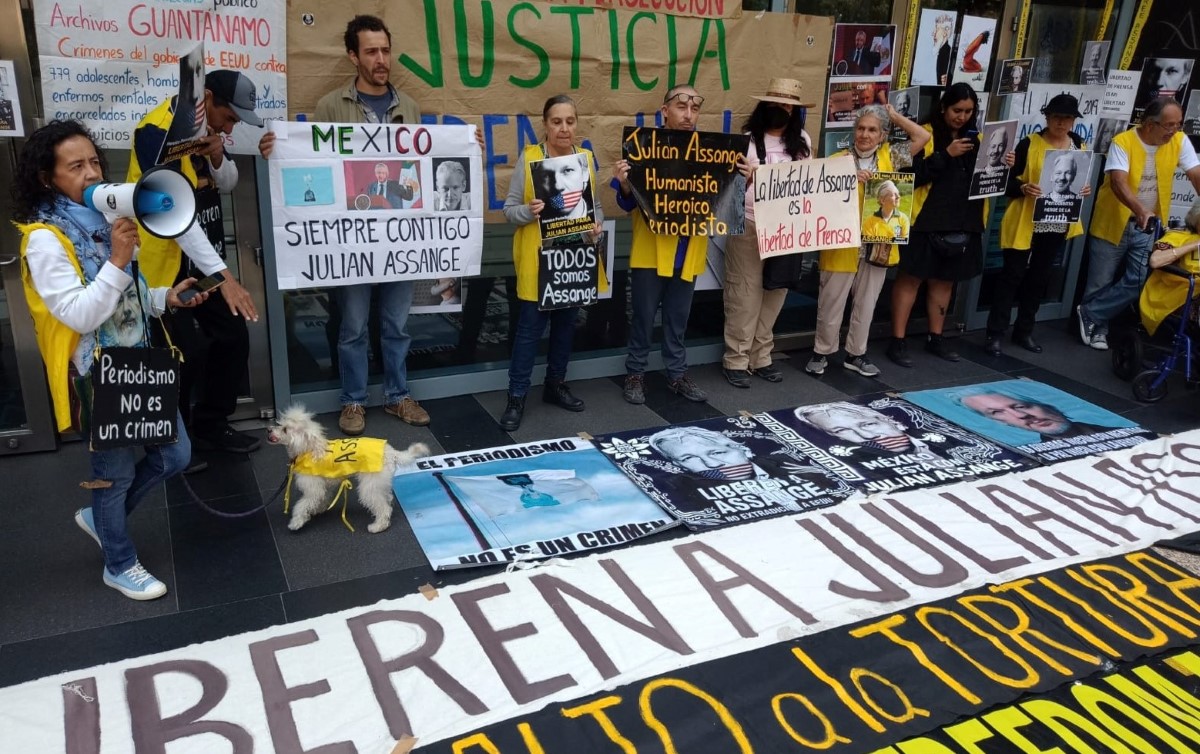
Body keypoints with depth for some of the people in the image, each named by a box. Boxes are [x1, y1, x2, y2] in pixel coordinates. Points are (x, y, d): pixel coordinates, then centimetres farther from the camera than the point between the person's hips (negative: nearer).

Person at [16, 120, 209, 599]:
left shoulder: (103, 220, 8)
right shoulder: (45, 239, -17)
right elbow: (80, 315, -24)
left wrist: (166, 297, 1)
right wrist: (117, 261, -29)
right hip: (96, 377, -8)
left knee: (174, 455, 13)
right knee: (115, 471, 7)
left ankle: (100, 516, 37)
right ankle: (120, 566, 29)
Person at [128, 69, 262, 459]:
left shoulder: (205, 125, 4)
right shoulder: (157, 132, -23)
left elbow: (228, 184, 14)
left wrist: (218, 159, -11)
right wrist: (223, 274, -39)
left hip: (202, 262, 8)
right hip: (164, 266, -8)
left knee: (233, 337, 9)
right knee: (186, 354, -7)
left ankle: (211, 426, 26)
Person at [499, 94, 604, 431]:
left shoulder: (587, 157, 6)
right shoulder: (528, 157, -5)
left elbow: (596, 204, 12)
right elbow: (509, 208, -4)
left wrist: (596, 226, -8)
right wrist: (528, 211, -25)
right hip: (538, 258, -4)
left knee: (566, 323, 14)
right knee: (531, 326, -2)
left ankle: (556, 384, 29)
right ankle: (516, 396, 6)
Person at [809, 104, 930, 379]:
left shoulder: (889, 157, 7)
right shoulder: (839, 160, -2)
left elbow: (923, 136, 1)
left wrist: (894, 115, 6)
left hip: (879, 243, 3)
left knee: (866, 302, 12)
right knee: (832, 301, 4)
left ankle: (855, 354, 24)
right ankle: (821, 352, 19)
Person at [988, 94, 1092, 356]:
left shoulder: (1079, 146, 7)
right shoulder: (1029, 144, -8)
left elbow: (1082, 178, 18)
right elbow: (1009, 181, -8)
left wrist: (1086, 189, -4)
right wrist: (1024, 188, -28)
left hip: (1058, 225, 5)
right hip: (1025, 222, -5)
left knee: (1040, 277, 12)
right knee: (1012, 274, -3)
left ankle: (1024, 331, 23)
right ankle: (995, 333, 2)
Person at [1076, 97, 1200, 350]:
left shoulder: (1179, 142, -4)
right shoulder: (1123, 142, -16)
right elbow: (1118, 183, -28)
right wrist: (1140, 210, -44)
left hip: (1147, 226, 4)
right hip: (1113, 222, -4)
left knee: (1137, 282, -3)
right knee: (1100, 282, 5)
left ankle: (1088, 315, 11)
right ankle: (1097, 327, 24)